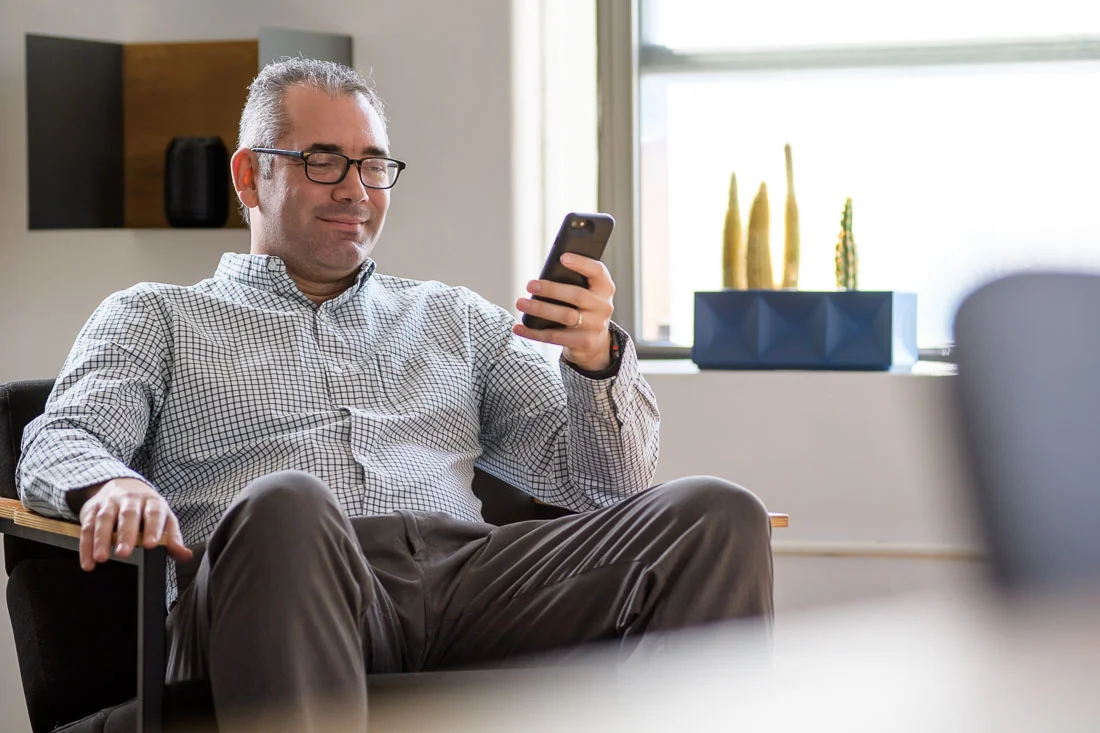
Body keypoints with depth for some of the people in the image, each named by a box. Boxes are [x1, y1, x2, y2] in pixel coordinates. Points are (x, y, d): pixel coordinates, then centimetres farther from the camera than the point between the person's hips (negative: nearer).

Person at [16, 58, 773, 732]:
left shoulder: (456, 320, 32)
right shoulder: (156, 318, 26)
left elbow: (609, 484, 24)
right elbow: (59, 444, 7)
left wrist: (598, 359, 1)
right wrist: (111, 485, -20)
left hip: (468, 571, 4)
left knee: (716, 514, -22)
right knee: (285, 504, -41)